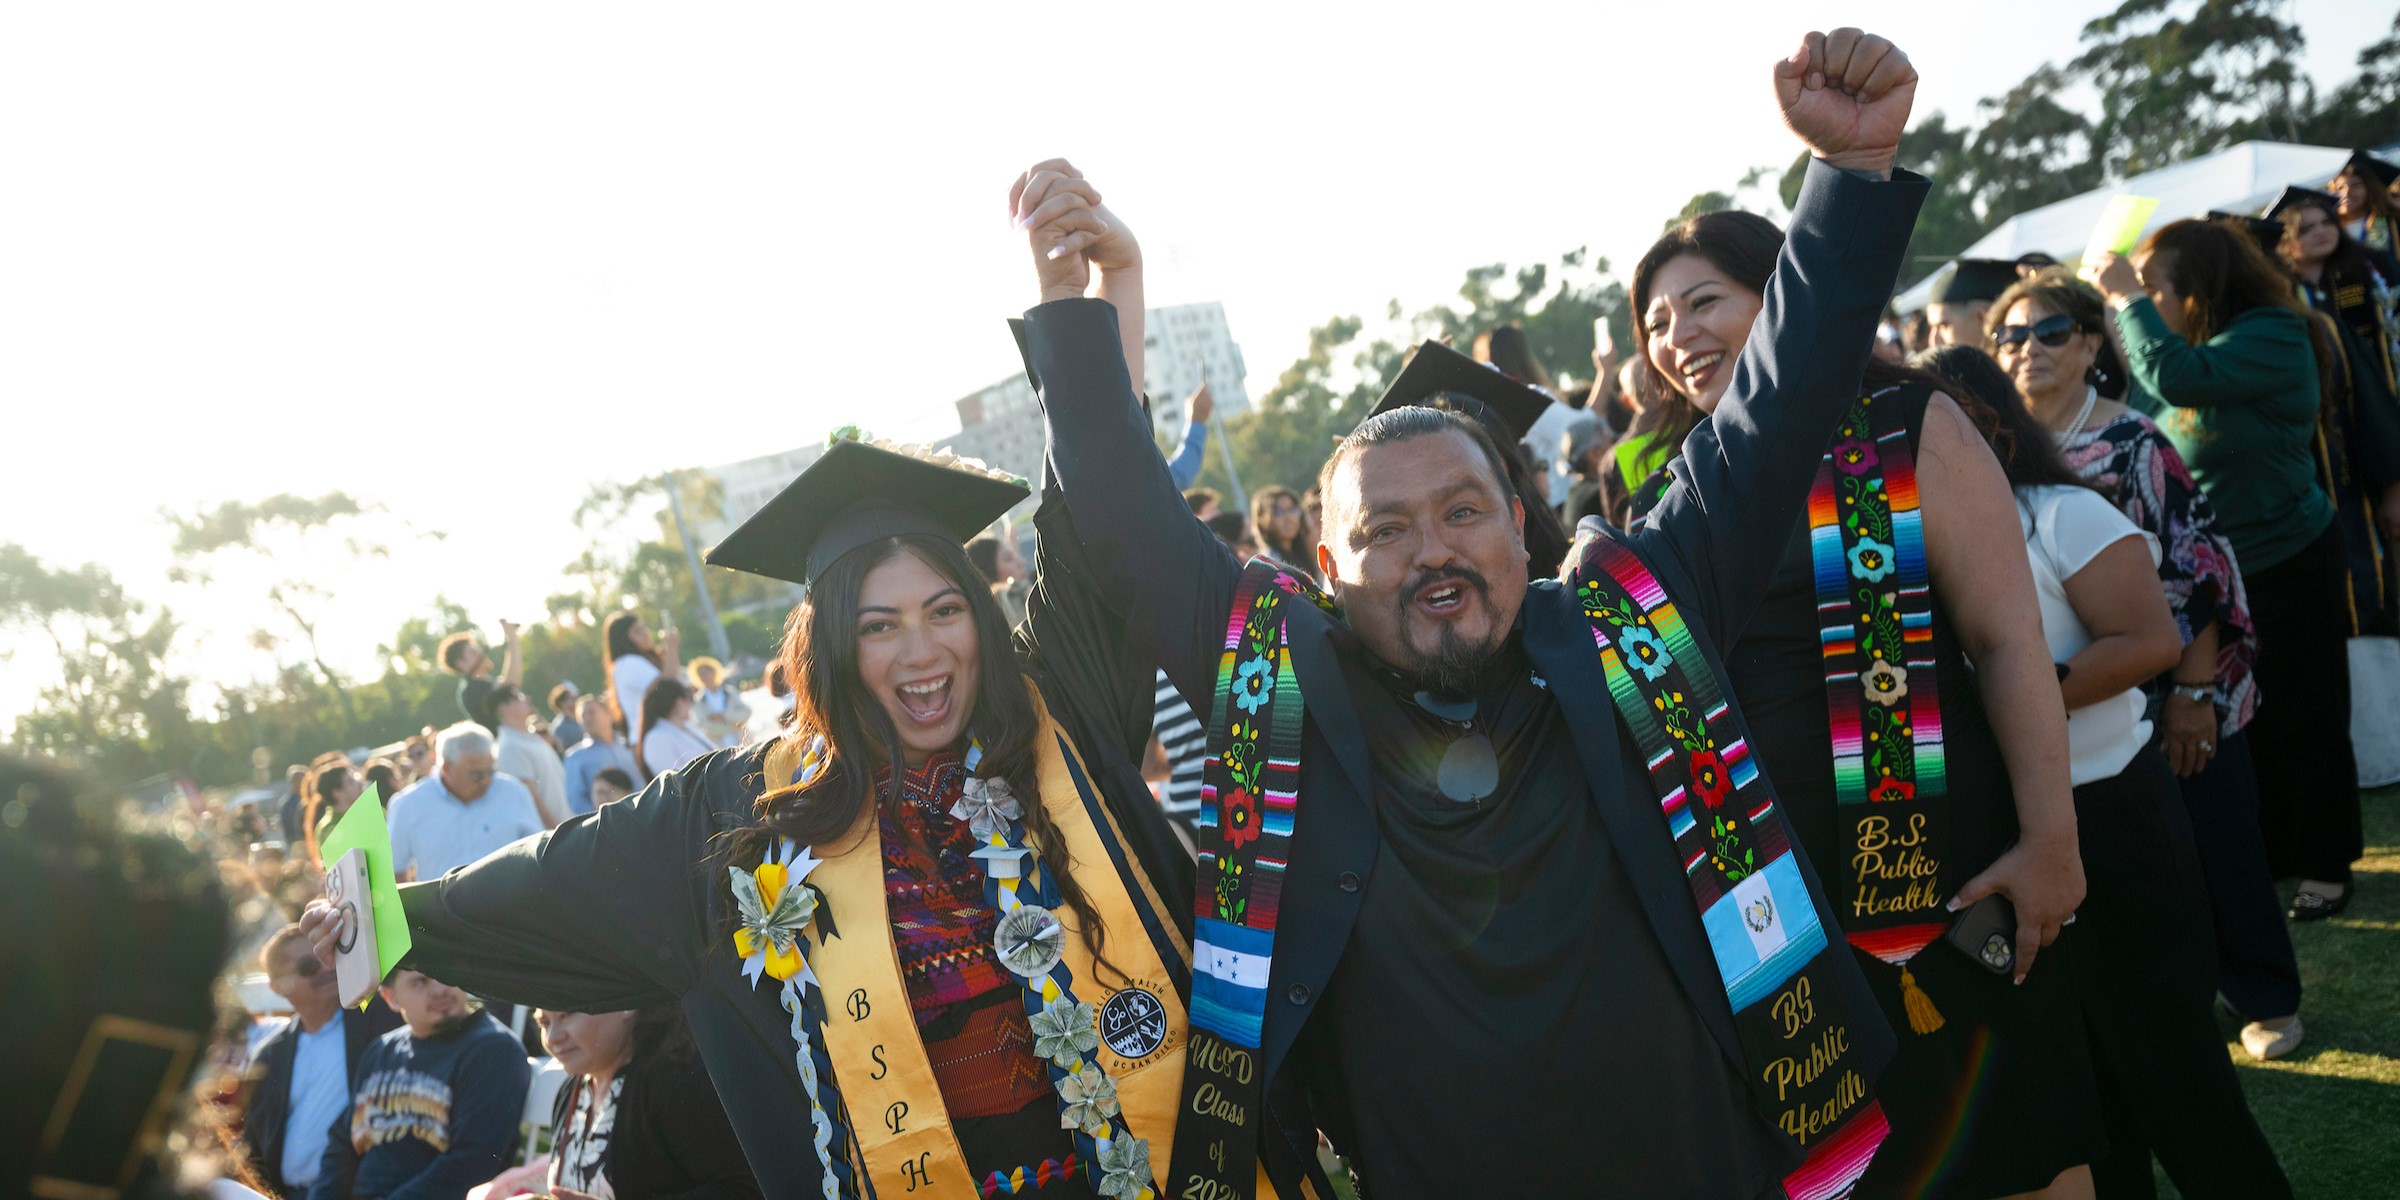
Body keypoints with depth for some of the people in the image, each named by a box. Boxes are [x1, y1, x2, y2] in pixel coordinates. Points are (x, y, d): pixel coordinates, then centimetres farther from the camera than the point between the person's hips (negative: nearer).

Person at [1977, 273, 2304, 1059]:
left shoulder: (2132, 443, -12)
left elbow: (2199, 567, -14)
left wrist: (2194, 691, -16)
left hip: (2181, 697, -4)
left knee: (2218, 851, 6)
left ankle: (2267, 1001, 25)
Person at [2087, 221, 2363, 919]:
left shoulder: (2272, 337, -20)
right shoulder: (2190, 340, 3)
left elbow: (2180, 378, -34)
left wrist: (2126, 298, -25)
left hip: (2287, 565, -7)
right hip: (2212, 570, 8)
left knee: (2301, 722, 2)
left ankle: (2325, 865, 15)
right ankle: (2267, 855, 29)